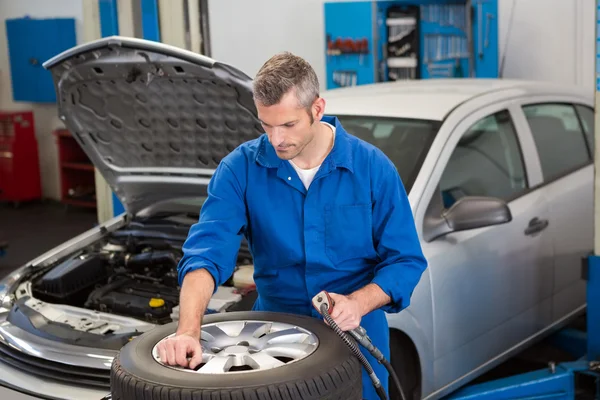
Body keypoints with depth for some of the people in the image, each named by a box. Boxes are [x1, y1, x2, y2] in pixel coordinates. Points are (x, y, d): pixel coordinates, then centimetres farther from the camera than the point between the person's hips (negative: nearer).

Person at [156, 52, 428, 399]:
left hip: (355, 336, 0)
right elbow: (208, 250, -21)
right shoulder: (241, 168, -10)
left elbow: (406, 261, -7)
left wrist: (357, 304, -25)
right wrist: (188, 331, -37)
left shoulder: (373, 168, -10)